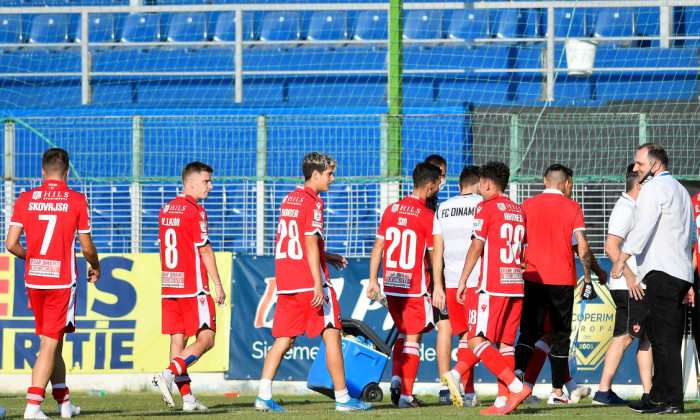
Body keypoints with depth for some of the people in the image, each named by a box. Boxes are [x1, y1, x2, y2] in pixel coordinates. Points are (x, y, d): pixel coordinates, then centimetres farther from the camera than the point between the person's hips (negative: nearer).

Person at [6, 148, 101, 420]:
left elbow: (11, 244, -1)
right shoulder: (76, 201, -5)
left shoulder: (25, 199, 2)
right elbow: (87, 247, -2)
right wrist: (95, 267, 20)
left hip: (34, 279, 4)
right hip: (62, 280, -4)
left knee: (52, 343, 16)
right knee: (50, 345, -3)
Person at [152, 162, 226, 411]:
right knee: (206, 338, -3)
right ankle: (168, 374, -20)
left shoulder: (166, 210, 13)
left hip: (169, 286, 8)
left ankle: (187, 397, 4)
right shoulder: (195, 211, -10)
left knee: (177, 339, 5)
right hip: (193, 287, -8)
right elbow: (204, 250, -12)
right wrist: (218, 285, -7)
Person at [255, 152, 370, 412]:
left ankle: (264, 396, -5)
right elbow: (310, 244, -17)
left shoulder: (288, 200, 16)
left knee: (284, 340, 6)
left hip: (285, 283, 8)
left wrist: (326, 257, 26)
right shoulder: (313, 203, -10)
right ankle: (342, 398, 4)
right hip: (308, 281, -8)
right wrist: (318, 283, -20)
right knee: (331, 335, 1)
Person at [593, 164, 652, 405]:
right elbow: (611, 246, -22)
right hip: (628, 287, -10)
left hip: (640, 286, 10)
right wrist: (629, 276, -24)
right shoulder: (624, 209, -13)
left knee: (648, 337, 8)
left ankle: (649, 393, 9)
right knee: (624, 337, -8)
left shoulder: (634, 209, 19)